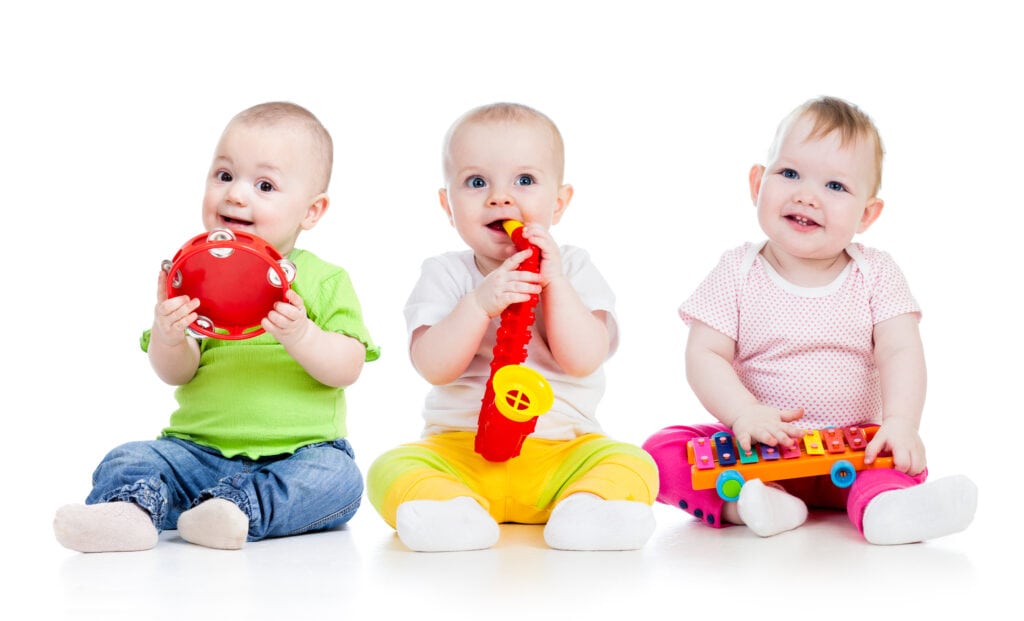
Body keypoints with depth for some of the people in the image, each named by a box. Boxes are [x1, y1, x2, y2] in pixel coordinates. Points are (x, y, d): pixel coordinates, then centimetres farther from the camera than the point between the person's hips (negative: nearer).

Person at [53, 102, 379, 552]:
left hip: (299, 452, -1)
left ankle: (235, 508, -44)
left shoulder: (324, 281, 3)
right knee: (129, 460, -19)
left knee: (337, 477, -30)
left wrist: (301, 336, -26)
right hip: (201, 451, 2)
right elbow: (177, 374, -1)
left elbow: (348, 368, -7)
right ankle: (129, 511, -47)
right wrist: (167, 338, -24)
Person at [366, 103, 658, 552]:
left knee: (631, 464, -24)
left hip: (561, 450, 0)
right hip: (459, 452, 0)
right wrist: (479, 303, -25)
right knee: (391, 469, -25)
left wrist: (555, 282, -17)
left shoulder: (573, 269, 4)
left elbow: (584, 359, -10)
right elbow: (433, 367, -12)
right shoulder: (445, 274, 3)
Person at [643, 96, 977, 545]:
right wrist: (745, 413, -26)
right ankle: (751, 500, -38)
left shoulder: (876, 276, 1)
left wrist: (901, 423, -28)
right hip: (757, 446, 0)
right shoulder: (738, 273, -2)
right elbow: (704, 355, -8)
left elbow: (901, 353, -10)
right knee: (662, 451, -22)